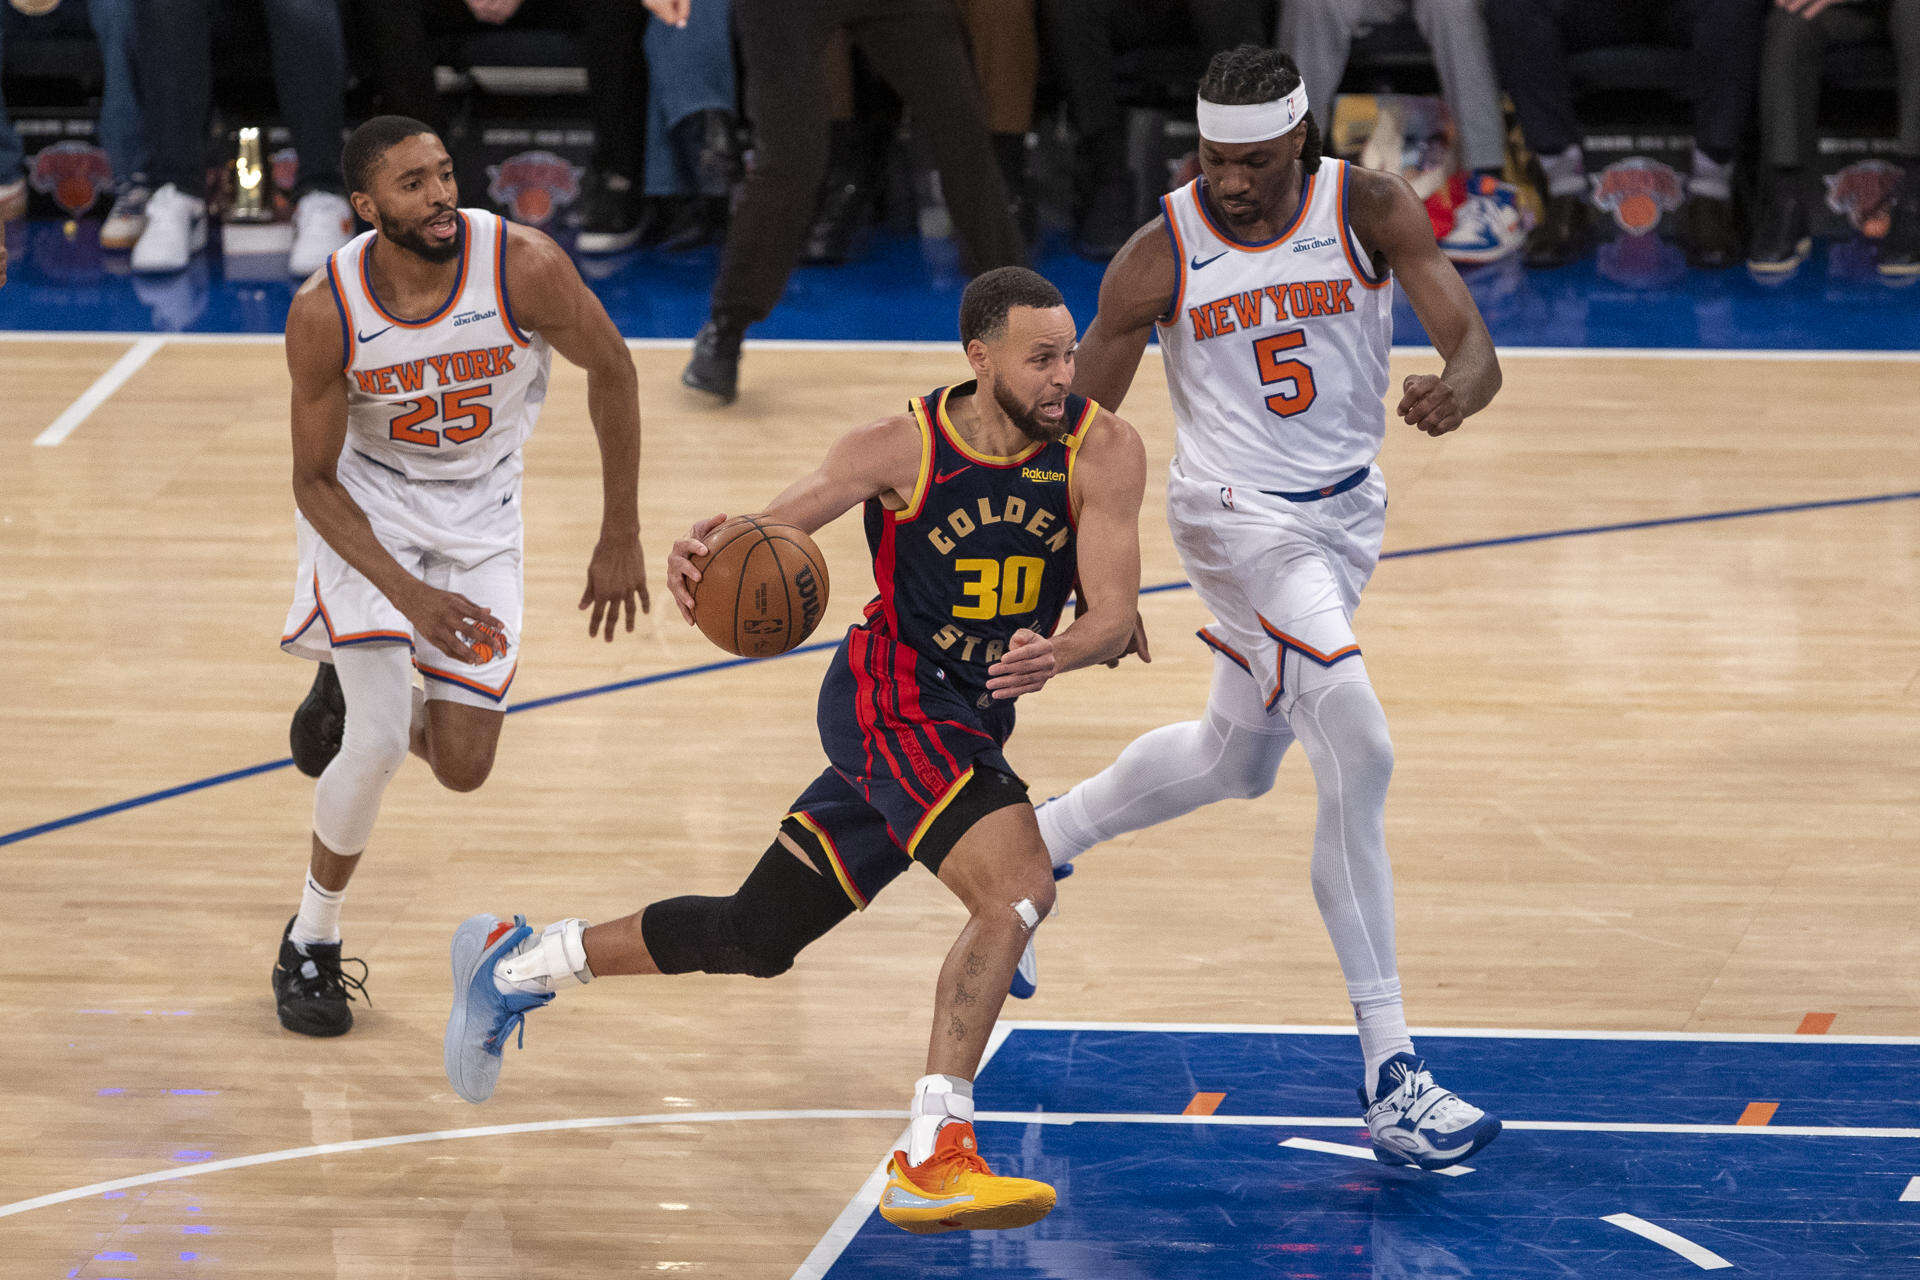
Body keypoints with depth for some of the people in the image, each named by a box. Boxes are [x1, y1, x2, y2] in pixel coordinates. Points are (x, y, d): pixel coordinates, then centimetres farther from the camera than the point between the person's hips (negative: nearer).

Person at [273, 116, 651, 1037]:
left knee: (462, 769, -1)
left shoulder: (525, 268, -27)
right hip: (366, 508, -2)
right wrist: (409, 595, -28)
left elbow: (611, 370, -8)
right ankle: (310, 948, 7)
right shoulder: (326, 314, -25)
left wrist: (620, 537, -5)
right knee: (378, 743, -17)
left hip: (478, 518, 2)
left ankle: (360, 688, 35)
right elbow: (314, 480, -15)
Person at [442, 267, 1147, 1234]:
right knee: (1019, 888, -29)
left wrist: (1055, 654, -36)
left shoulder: (1100, 451, -9)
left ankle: (512, 964, 34)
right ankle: (930, 1159, -30)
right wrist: (702, 551, -34)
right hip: (889, 694, -5)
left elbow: (1114, 612, -13)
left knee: (756, 937, 14)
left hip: (971, 719, 5)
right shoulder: (903, 447, -13)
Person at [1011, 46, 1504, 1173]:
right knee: (1361, 757, -22)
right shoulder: (1163, 257, -13)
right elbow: (1079, 424, -5)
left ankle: (1041, 840, 53)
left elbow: (1474, 343, -21)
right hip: (1239, 517, -5)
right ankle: (1391, 1079, -22)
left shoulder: (1372, 212, -11)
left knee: (1233, 761, 24)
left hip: (1345, 510, 5)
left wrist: (1456, 390, -45)